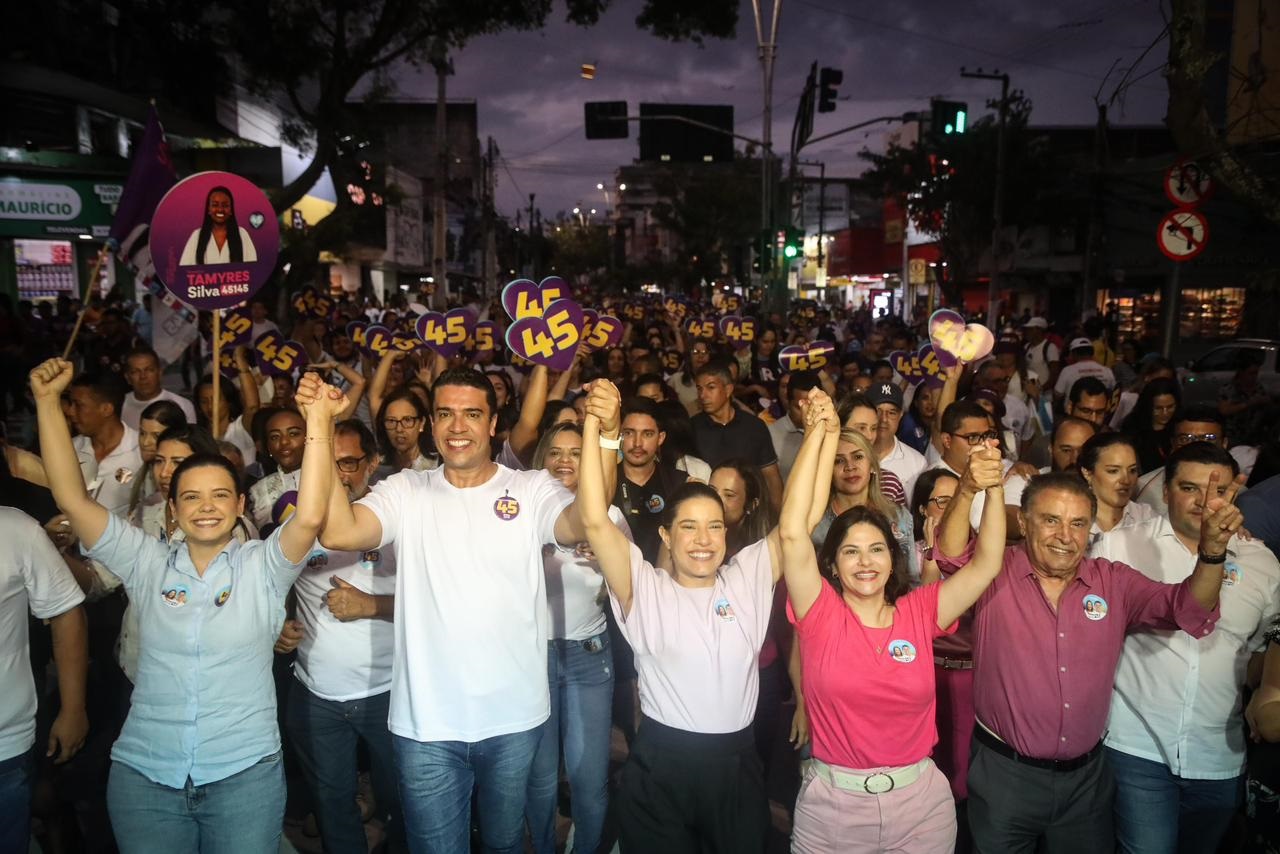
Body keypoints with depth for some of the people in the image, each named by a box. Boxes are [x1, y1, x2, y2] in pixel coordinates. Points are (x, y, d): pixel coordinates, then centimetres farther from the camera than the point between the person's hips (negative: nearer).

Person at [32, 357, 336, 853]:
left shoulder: (263, 565, -4)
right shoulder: (146, 564, 3)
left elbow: (310, 516, -22)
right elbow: (72, 499, -2)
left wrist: (318, 420, -29)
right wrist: (48, 400, -7)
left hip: (244, 772, -2)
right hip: (143, 774, 2)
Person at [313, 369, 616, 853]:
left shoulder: (533, 490, -4)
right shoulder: (405, 493, -1)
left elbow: (584, 524, -23)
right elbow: (338, 533, -17)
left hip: (515, 717, 0)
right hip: (425, 722, 0)